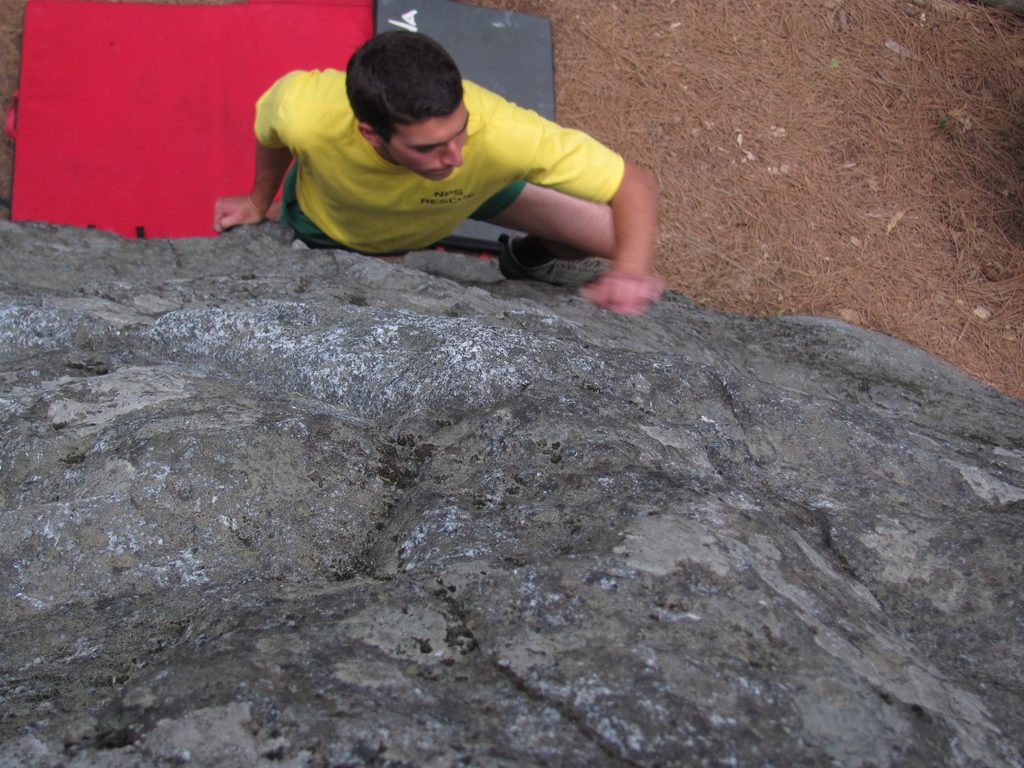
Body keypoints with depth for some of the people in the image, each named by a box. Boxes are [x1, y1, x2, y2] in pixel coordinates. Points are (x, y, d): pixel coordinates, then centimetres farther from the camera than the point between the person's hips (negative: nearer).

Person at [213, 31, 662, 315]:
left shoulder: (501, 133, -48)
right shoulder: (306, 115, -44)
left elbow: (636, 184, -37)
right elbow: (268, 127, -16)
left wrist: (631, 271, -55)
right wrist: (259, 204, 1)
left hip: (478, 186, 0)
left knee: (619, 236, -9)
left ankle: (529, 260, 24)